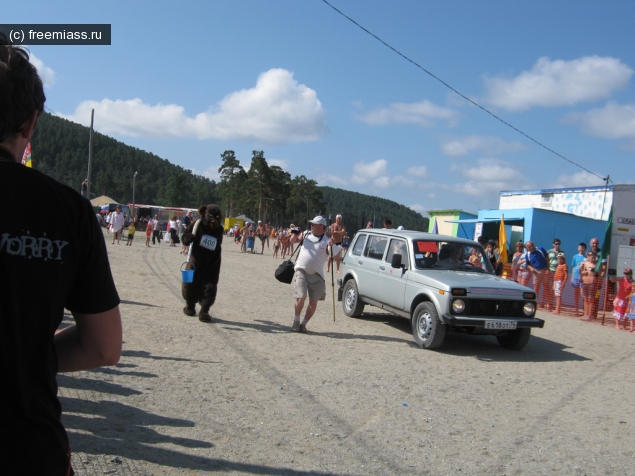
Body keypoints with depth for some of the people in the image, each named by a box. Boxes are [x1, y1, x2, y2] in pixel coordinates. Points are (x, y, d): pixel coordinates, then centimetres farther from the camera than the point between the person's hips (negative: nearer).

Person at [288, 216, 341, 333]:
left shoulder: (326, 241, -2)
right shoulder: (306, 235, 7)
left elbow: (334, 254, -13)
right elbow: (292, 241, 17)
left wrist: (333, 245, -32)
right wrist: (295, 234, -4)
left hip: (316, 275, 0)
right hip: (301, 271, 0)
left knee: (313, 302, 3)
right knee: (301, 297, -13)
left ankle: (303, 324, 20)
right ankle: (296, 321, 9)